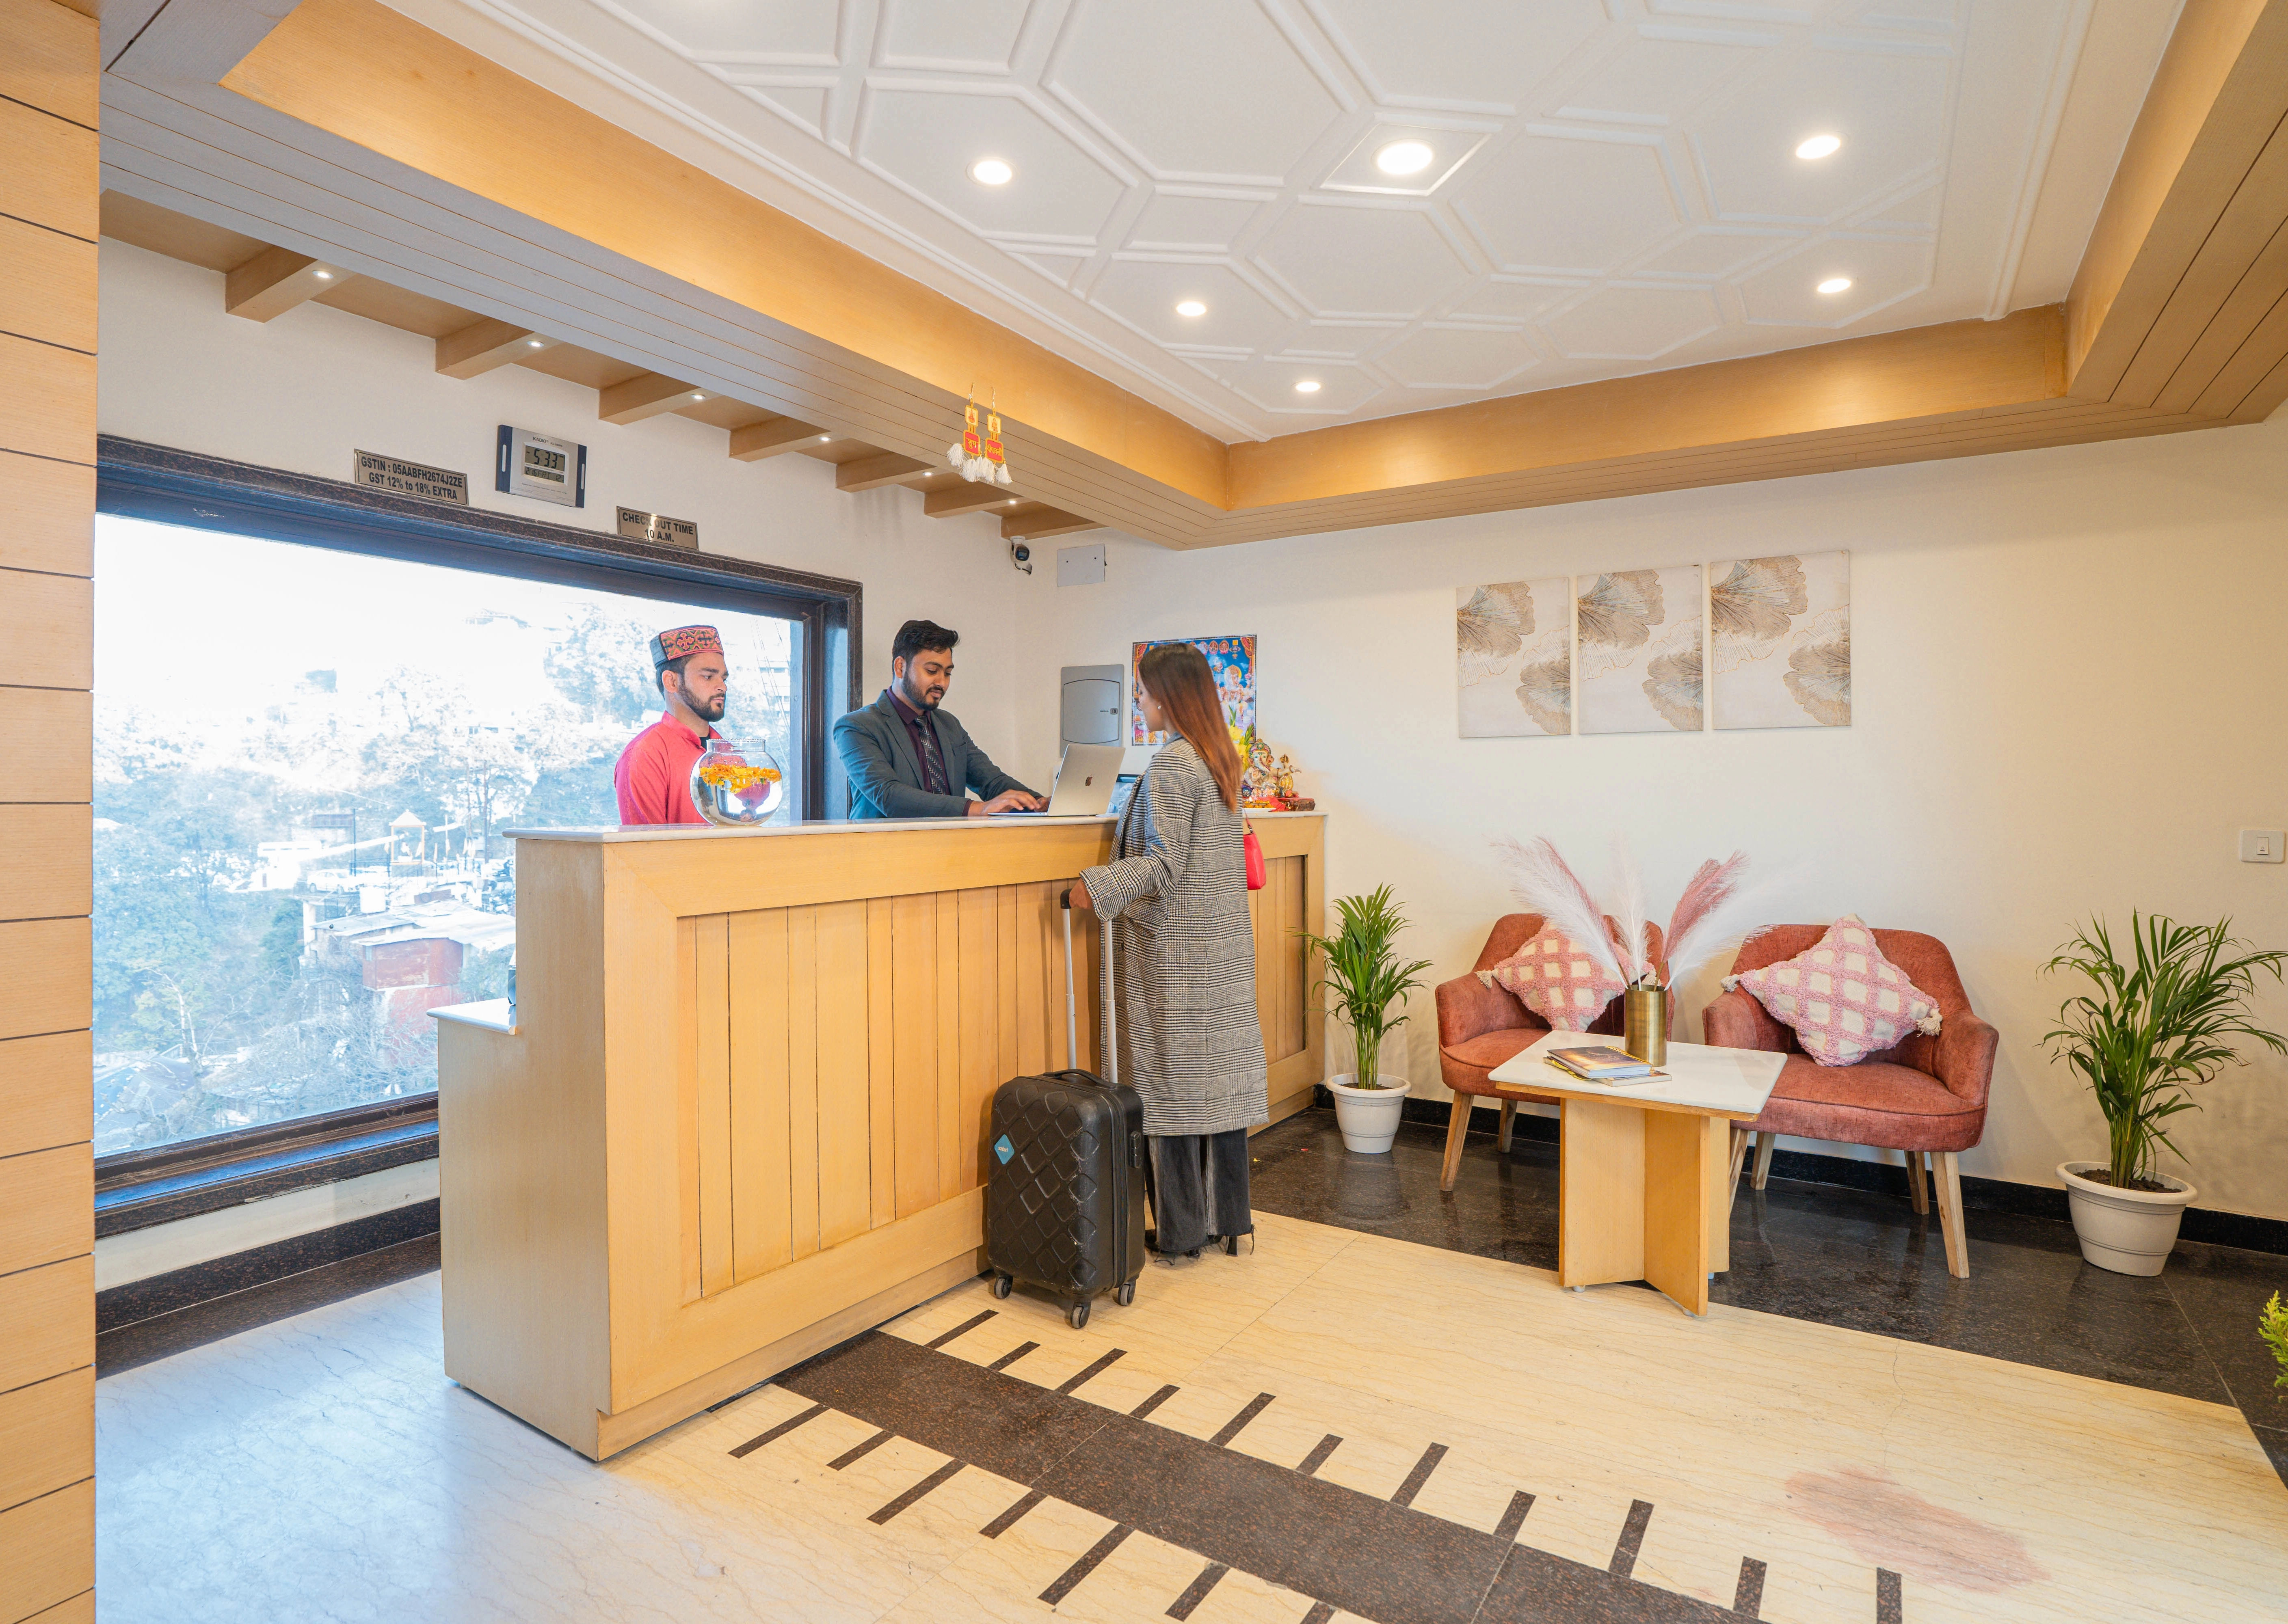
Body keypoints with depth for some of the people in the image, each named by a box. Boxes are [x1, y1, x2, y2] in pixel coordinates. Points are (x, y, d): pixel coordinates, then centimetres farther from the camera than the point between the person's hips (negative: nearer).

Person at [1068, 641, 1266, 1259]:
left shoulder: (1171, 765, -15)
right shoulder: (1221, 758, 12)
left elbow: (1162, 864, -20)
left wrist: (1097, 888, -15)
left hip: (1176, 952, -8)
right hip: (1225, 947, 8)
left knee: (1174, 1081, 2)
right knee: (1220, 1074, 13)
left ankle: (1181, 1230, 14)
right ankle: (1228, 1217, 24)